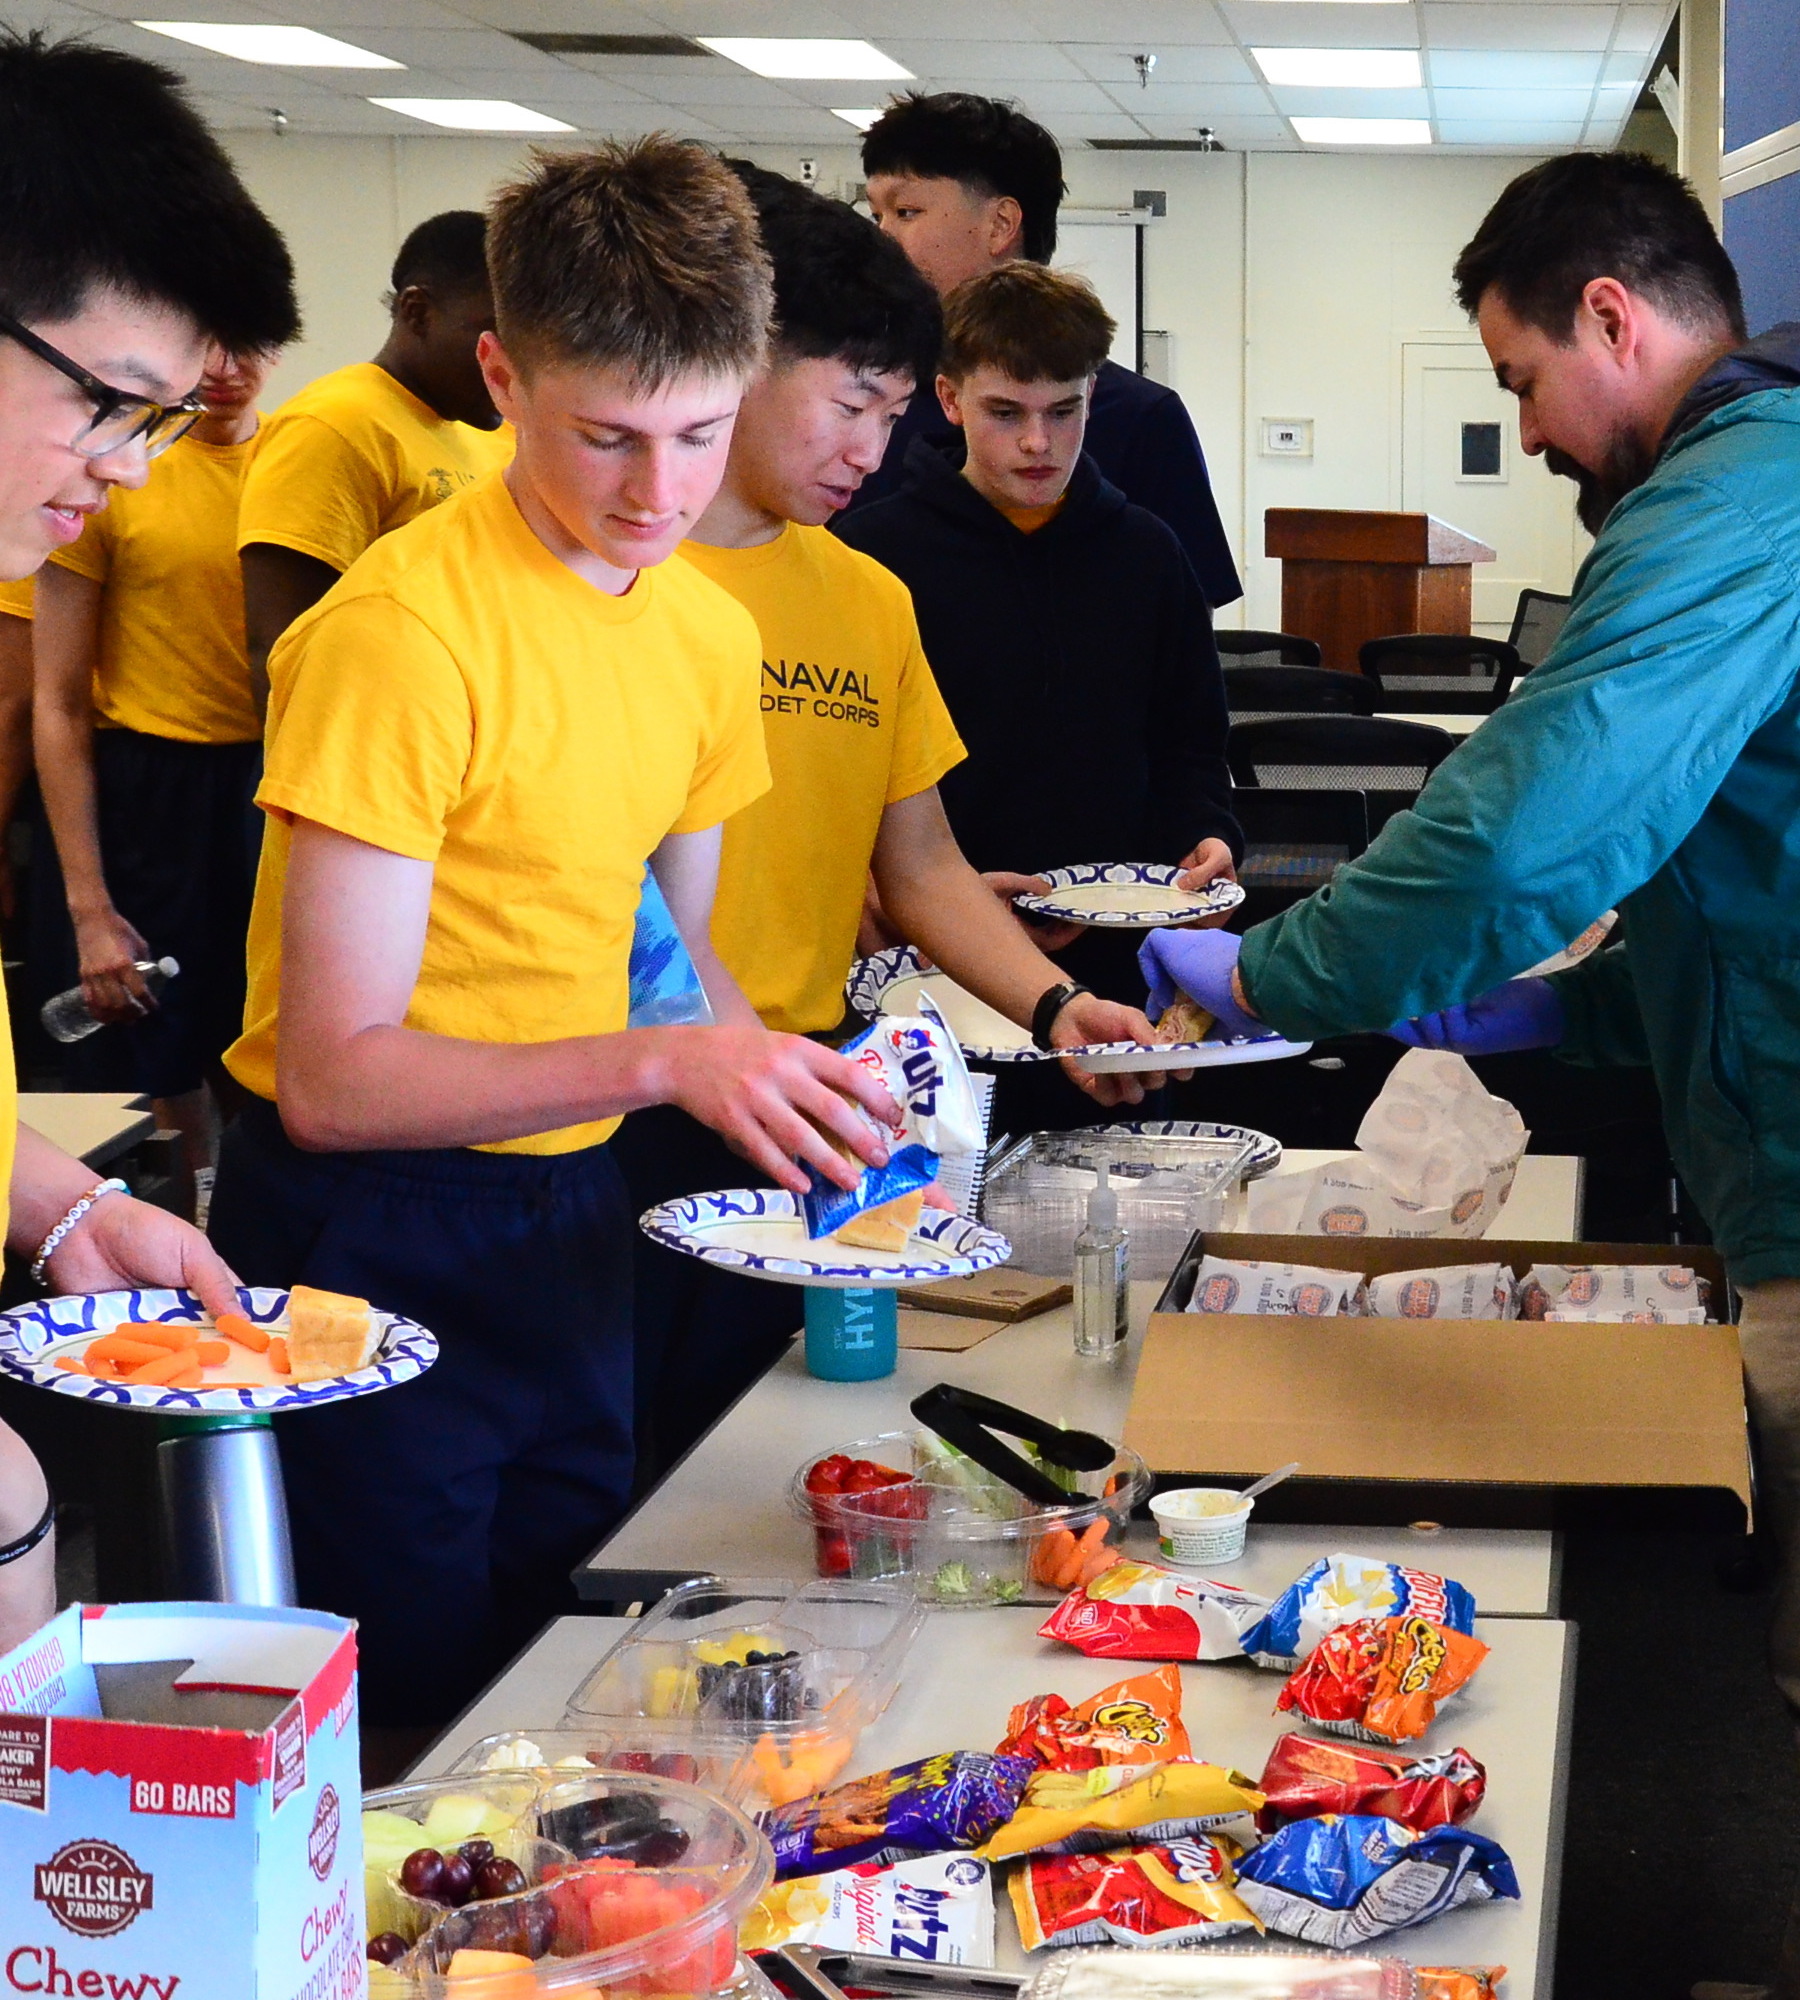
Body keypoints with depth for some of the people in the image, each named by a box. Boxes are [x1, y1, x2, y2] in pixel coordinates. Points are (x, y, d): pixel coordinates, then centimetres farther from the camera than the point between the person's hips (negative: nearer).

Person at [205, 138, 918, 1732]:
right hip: (374, 1226, -7)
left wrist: (805, 1097, -4)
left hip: (571, 1214, 7)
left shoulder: (710, 630, 4)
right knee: (411, 1718, 5)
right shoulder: (404, 631, -20)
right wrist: (662, 1066, -31)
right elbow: (333, 1077, -22)